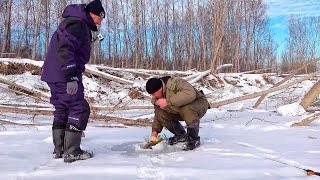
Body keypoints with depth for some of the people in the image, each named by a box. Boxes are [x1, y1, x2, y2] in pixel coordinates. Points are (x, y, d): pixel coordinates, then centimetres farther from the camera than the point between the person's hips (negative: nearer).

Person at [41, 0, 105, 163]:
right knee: (80, 109, -5)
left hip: (54, 75, 11)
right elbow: (65, 49, -26)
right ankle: (71, 152, -4)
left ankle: (59, 149, 23)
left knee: (62, 110, 15)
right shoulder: (77, 24, -13)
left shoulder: (77, 24, 21)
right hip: (64, 76, -11)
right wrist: (71, 76, -30)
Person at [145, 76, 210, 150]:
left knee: (187, 109, -40)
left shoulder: (176, 82, -30)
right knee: (160, 113, -14)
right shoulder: (156, 98, -5)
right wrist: (155, 131, -7)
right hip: (180, 111, 7)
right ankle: (181, 136, 7)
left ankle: (194, 139, -17)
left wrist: (168, 102, -44)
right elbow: (158, 115, 6)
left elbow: (190, 94, -47)